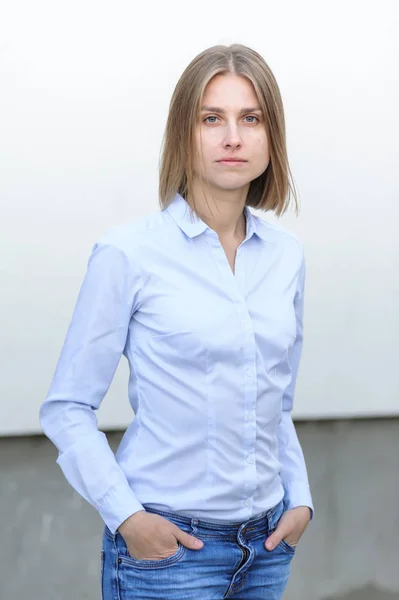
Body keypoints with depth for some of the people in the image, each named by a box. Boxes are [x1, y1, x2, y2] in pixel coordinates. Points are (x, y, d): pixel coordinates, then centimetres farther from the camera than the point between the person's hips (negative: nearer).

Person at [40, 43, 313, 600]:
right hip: (167, 544, -4)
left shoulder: (286, 255, 6)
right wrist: (126, 516, -14)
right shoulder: (129, 251, -9)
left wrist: (300, 499, 5)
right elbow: (67, 407, -6)